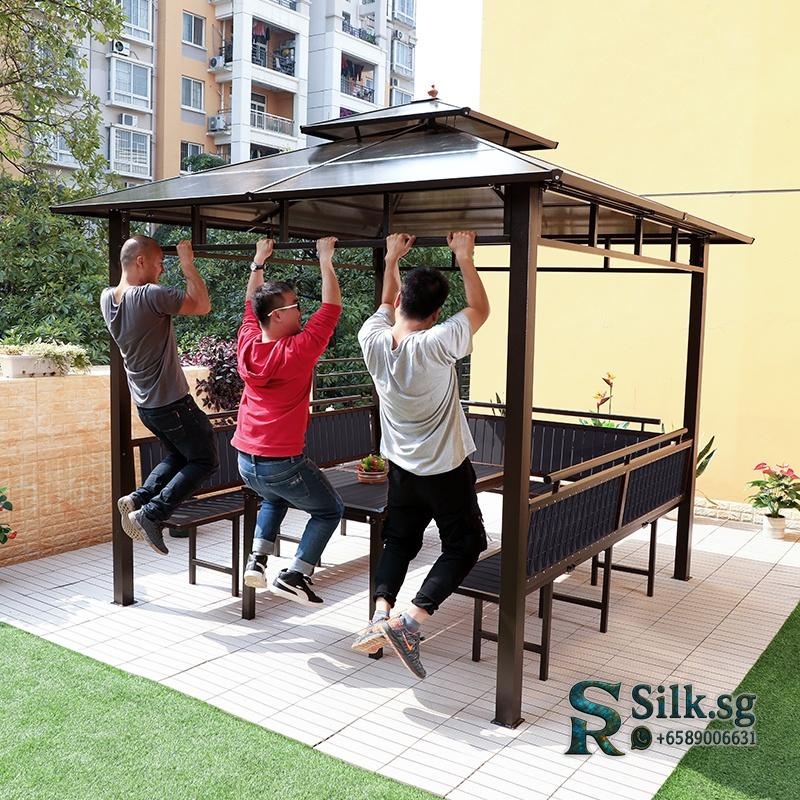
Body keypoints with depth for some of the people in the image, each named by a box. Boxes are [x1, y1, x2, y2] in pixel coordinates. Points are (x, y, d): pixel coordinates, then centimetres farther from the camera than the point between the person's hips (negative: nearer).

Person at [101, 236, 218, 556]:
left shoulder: (107, 298, 2)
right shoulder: (150, 296, -23)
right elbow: (202, 305, -17)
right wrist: (188, 264, -9)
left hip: (144, 404, 8)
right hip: (172, 402, -8)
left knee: (177, 455, 25)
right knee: (204, 460, 6)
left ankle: (138, 498, 7)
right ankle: (151, 514, -6)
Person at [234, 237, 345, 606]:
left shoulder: (247, 344, -1)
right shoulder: (298, 351, -18)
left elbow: (251, 304, 17)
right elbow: (331, 307, -12)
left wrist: (258, 262, 24)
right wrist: (325, 259, -5)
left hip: (246, 460, 7)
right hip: (283, 463, -6)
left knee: (274, 500, 35)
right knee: (330, 510, 14)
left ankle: (257, 561, 18)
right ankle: (294, 575, 2)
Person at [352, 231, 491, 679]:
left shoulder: (373, 340, -12)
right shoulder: (437, 345, -26)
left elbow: (387, 304, 12)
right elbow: (481, 309, -10)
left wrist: (393, 259, 21)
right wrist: (465, 259, -3)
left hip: (401, 466, 5)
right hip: (446, 470, -5)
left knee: (400, 539, 21)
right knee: (464, 545, 8)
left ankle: (382, 611, 2)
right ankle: (411, 622, -7)